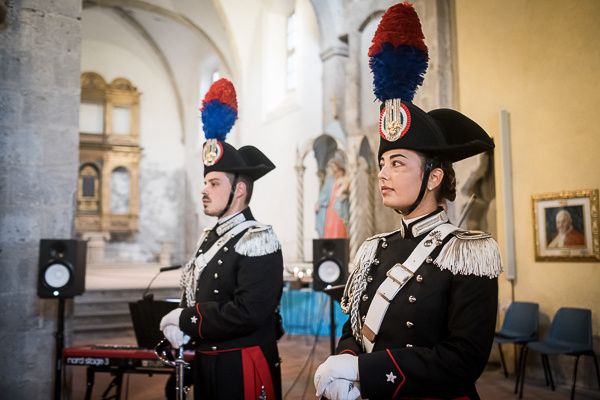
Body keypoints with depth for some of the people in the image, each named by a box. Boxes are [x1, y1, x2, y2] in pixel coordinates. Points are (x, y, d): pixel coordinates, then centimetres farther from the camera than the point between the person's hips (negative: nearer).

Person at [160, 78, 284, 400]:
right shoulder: (209, 238, 9)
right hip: (205, 365, 8)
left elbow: (248, 313, -26)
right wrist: (177, 329, -6)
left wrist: (184, 320, -16)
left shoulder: (258, 241, -17)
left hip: (243, 369, -8)